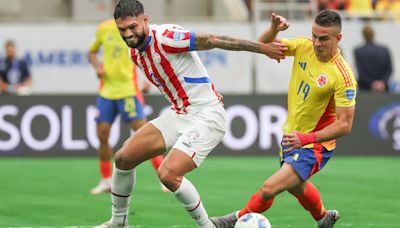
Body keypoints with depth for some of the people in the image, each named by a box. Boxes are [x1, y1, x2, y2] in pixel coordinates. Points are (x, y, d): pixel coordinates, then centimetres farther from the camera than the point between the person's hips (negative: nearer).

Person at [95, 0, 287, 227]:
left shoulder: (165, 37, -21)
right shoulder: (135, 53, 6)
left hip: (207, 116, -9)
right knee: (123, 158, 6)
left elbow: (212, 40, -22)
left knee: (168, 174, -24)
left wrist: (262, 47, -23)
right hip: (178, 114, 9)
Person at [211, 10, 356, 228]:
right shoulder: (304, 47, -9)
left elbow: (345, 124, -24)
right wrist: (274, 29, -21)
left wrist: (307, 138, -31)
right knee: (296, 187, 29)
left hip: (315, 145, -7)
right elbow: (264, 45, 1)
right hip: (291, 136, 7)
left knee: (269, 189, -19)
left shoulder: (343, 76, -26)